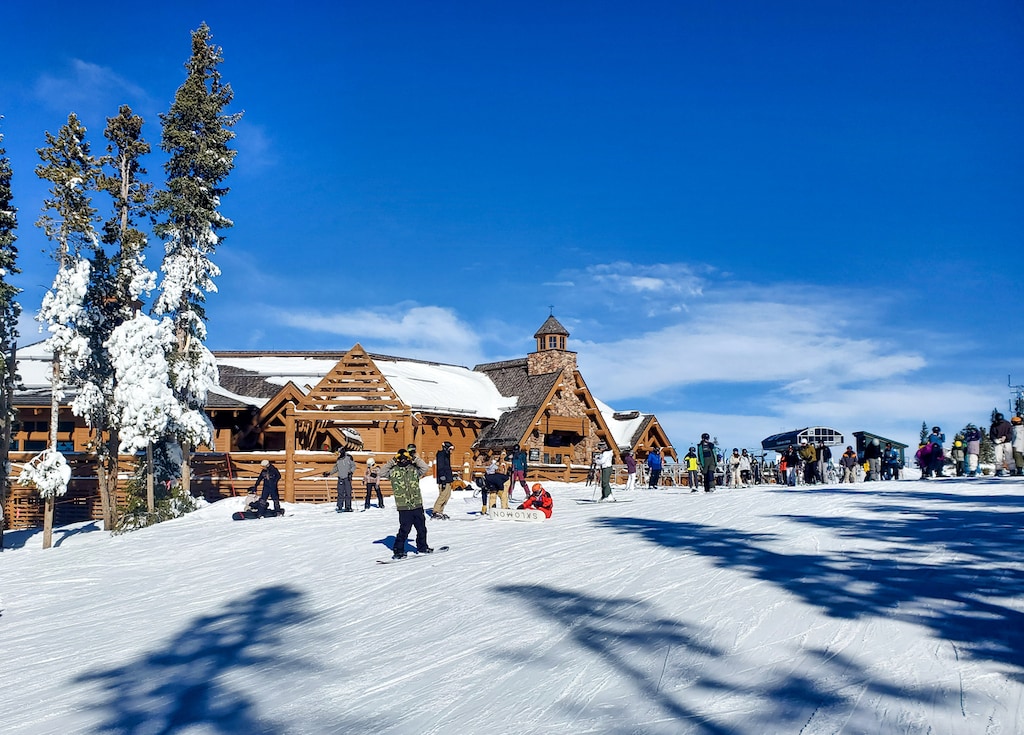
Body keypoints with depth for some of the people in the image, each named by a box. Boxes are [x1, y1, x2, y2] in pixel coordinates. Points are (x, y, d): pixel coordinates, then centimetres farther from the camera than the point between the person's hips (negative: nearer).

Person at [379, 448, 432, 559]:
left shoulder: (414, 469, 9)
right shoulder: (393, 471, 3)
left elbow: (425, 468, -3)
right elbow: (382, 473, -9)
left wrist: (415, 459, -6)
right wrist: (392, 462, -12)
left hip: (417, 505, 4)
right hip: (404, 507, -4)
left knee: (422, 528, 14)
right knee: (405, 529, -9)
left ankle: (422, 547, 32)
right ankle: (398, 550, 2)